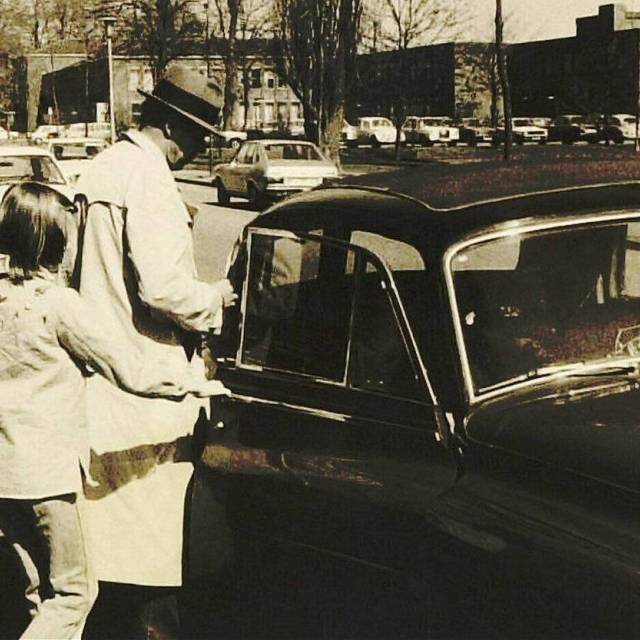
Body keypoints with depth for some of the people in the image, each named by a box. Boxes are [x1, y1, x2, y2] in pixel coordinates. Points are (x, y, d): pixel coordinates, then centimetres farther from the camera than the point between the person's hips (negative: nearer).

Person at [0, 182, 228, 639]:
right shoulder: (59, 303, -16)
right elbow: (132, 373, -13)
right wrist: (194, 383, 0)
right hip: (44, 474, -7)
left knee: (42, 593, 18)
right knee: (74, 593, 5)